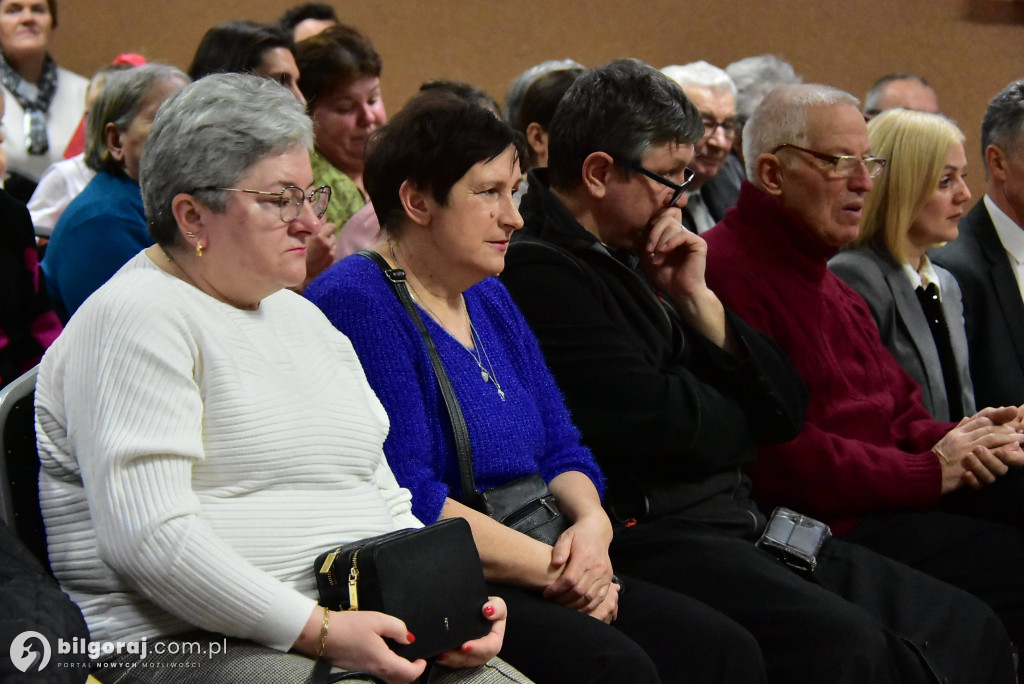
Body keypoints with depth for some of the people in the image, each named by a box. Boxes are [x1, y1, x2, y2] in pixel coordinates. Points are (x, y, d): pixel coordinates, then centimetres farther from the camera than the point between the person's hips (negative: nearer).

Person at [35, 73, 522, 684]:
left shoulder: (304, 319, 22)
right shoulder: (137, 318, -7)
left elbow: (385, 503, 23)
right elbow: (149, 540, -18)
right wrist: (318, 630, -19)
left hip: (353, 628, 8)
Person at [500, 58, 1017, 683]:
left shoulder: (638, 262, 18)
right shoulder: (538, 271, -9)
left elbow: (786, 409, 16)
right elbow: (657, 423, -17)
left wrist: (698, 299, 2)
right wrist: (740, 419, 6)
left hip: (742, 526, 9)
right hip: (644, 534, -9)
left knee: (970, 630, -5)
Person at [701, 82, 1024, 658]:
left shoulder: (827, 280, 24)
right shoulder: (726, 271, -12)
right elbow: (778, 453, -18)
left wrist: (955, 441, -1)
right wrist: (931, 470, -12)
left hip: (896, 490, 10)